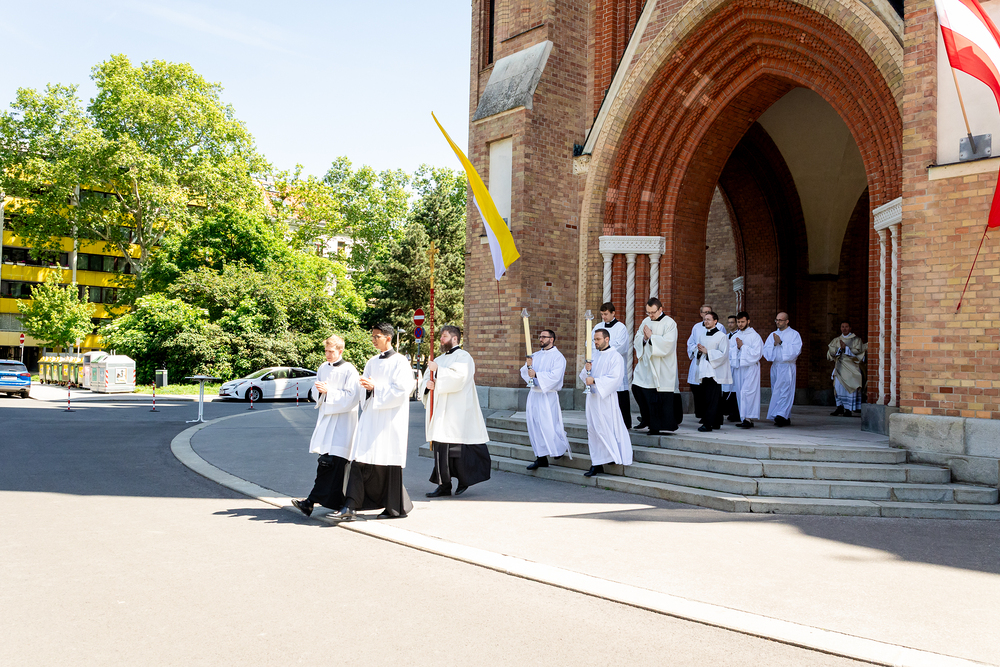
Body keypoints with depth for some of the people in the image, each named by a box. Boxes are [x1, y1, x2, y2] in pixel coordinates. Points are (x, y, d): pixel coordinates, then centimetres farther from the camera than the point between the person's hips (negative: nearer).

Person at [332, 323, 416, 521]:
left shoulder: (399, 362, -6)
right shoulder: (372, 362, 15)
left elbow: (402, 390, -15)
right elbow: (364, 389, 17)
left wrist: (375, 387, -16)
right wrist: (365, 385, -6)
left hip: (390, 420, -6)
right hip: (370, 417, 6)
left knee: (388, 463, 0)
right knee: (360, 460, -3)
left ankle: (397, 507, 14)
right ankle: (350, 507, -6)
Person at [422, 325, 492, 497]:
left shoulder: (463, 357, -3)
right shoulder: (440, 359, 21)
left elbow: (458, 377, -20)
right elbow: (425, 380, 17)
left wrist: (437, 370, -16)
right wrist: (427, 384, -6)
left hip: (456, 411, -7)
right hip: (439, 411, 8)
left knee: (456, 447, -7)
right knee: (439, 447, 4)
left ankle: (465, 480, 10)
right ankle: (444, 485, 8)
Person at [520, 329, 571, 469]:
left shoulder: (558, 356, -6)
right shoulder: (536, 355, 14)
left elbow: (555, 376, -19)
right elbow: (524, 372, 11)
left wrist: (536, 374, -22)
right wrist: (528, 365, -10)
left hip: (548, 396, -7)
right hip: (534, 394, 7)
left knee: (548, 426, -6)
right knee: (535, 427, 6)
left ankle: (561, 446, 22)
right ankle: (541, 458, 13)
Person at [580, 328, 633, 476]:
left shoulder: (615, 357, -7)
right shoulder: (594, 355, 16)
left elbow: (614, 378, -17)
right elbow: (584, 376, 17)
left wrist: (595, 381, -21)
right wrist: (586, 370, -5)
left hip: (606, 399, -7)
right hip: (592, 397, 7)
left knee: (606, 430, -5)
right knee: (593, 431, 6)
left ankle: (614, 456, 11)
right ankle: (597, 464, 10)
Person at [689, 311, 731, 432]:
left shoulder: (721, 336, -5)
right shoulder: (702, 334, 15)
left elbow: (723, 354, -11)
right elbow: (697, 350, 21)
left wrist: (707, 352, -15)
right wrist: (699, 351, -2)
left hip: (714, 371, -7)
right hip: (703, 371, 7)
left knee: (712, 399, -8)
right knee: (704, 398, 7)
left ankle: (708, 424, -8)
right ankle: (717, 423, 17)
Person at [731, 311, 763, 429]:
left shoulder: (754, 336, -1)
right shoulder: (734, 336, 15)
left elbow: (756, 353, -9)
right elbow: (730, 352, 11)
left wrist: (742, 346, -10)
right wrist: (737, 347, -7)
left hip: (750, 367, -6)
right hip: (738, 367, 6)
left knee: (747, 392, -15)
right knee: (740, 393, 5)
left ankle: (749, 418, -15)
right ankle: (743, 418, 10)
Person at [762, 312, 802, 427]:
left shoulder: (794, 334, 2)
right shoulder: (773, 335, 17)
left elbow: (796, 350, -11)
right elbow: (766, 350, 8)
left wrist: (781, 342, -15)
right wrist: (774, 344, -10)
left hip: (787, 367, -6)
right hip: (775, 366, 6)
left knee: (784, 390, -15)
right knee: (776, 391, 4)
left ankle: (782, 415, -22)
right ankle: (786, 418, 10)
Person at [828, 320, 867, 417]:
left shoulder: (856, 340, 6)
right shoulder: (836, 340, 15)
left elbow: (857, 351, -7)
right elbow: (831, 352, 4)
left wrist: (845, 348, -15)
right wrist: (839, 349, -12)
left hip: (851, 367, -3)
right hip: (840, 367, 3)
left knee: (849, 387, -6)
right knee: (838, 386, -4)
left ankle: (849, 409, -1)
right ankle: (840, 407, 2)